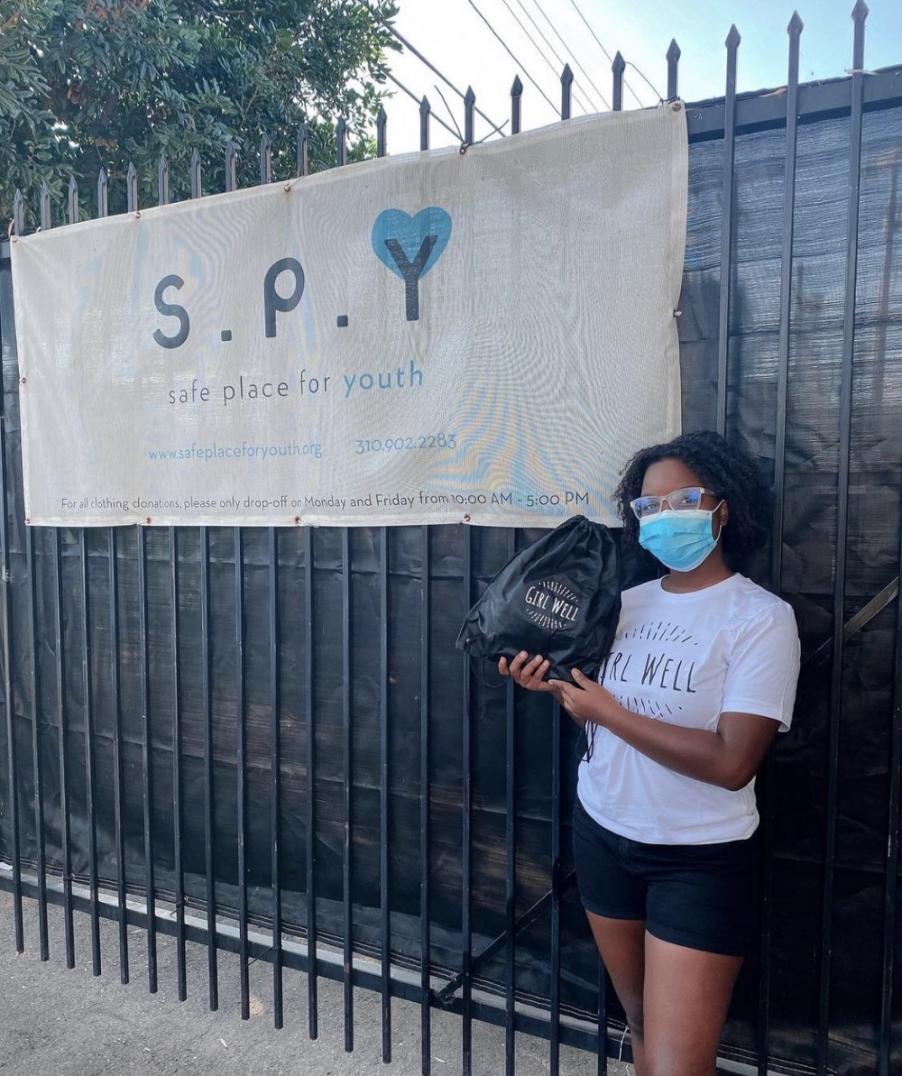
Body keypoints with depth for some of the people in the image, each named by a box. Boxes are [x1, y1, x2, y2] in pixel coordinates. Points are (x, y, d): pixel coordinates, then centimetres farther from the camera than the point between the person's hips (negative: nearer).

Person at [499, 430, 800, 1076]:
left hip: (701, 860, -5)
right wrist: (553, 684, -7)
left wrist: (606, 712, -20)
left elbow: (731, 762, -23)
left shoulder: (762, 617, -15)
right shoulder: (627, 603, 3)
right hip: (603, 836, 6)